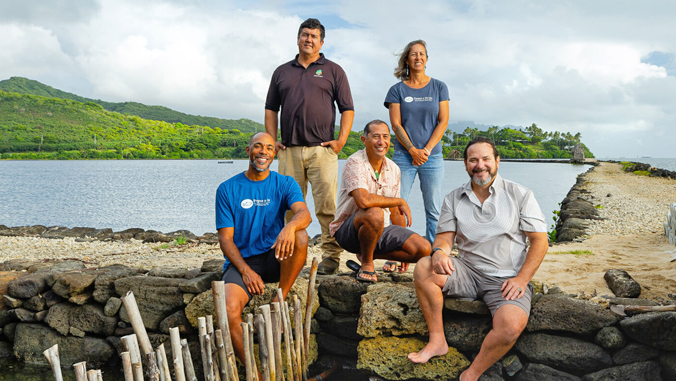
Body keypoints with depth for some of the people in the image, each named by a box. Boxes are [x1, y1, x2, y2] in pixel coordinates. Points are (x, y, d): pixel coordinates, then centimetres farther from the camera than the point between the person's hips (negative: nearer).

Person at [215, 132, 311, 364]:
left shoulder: (284, 184, 3)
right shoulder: (228, 189, 2)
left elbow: (304, 213, -18)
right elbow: (225, 238, -1)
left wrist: (290, 227, -43)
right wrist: (246, 271, -17)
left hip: (275, 258, 1)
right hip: (241, 262, -1)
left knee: (300, 237, -31)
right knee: (229, 309, -30)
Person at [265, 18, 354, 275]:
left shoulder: (333, 71, 11)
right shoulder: (282, 72, 19)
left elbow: (347, 109, 7)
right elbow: (271, 109, 20)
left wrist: (341, 140, -5)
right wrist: (272, 139, 7)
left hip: (322, 149, -3)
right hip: (289, 150, 3)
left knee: (327, 206, -6)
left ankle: (331, 256, 0)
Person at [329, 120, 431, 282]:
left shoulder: (393, 169, 7)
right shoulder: (355, 163, -16)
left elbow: (395, 211, 16)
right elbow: (364, 200, -32)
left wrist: (404, 247, 19)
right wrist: (401, 202, -19)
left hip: (380, 230, 7)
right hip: (348, 231, -7)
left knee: (423, 249, -10)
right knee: (375, 213, -39)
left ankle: (368, 254, 7)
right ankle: (367, 262, -12)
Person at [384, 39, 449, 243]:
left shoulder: (439, 87, 9)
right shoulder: (397, 90, 6)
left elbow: (443, 122, 3)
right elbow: (396, 124, 0)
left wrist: (427, 150, -8)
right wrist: (413, 150, -11)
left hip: (432, 156, 1)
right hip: (404, 156, -1)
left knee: (434, 210, 0)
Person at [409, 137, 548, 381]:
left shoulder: (520, 195, 0)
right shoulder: (453, 199, 8)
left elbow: (539, 241, -2)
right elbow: (444, 237, 5)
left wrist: (521, 280, -14)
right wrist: (439, 251, -22)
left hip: (506, 278, -3)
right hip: (468, 272, 3)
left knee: (511, 325, -33)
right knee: (423, 268, -24)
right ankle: (437, 340, -12)